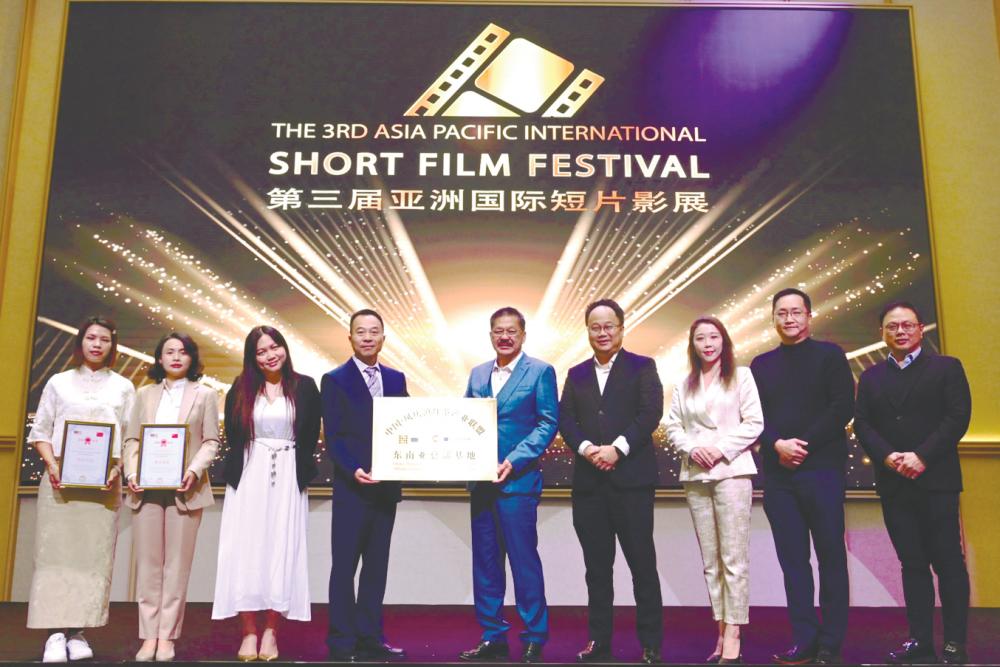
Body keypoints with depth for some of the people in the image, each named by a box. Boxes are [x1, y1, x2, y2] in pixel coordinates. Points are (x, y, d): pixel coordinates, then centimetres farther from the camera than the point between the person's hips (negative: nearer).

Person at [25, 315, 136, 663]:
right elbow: (40, 431, 9)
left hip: (104, 482, 0)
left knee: (95, 553, -3)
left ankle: (78, 631, 2)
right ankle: (56, 633, -1)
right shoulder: (59, 383, 12)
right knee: (56, 551, -4)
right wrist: (51, 465, -8)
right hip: (60, 479, 0)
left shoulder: (123, 387, 12)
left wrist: (117, 469, -9)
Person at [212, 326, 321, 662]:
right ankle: (248, 632, 4)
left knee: (281, 550, -1)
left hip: (288, 478, -1)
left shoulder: (305, 387, 2)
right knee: (246, 550, -2)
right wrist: (236, 470, 6)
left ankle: (271, 632, 7)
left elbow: (311, 435, 4)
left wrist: (301, 469, 1)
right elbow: (232, 435, 9)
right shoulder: (240, 388, 4)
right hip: (248, 476, 1)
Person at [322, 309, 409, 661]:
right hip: (351, 486, -5)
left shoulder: (396, 379, 11)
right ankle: (342, 644, 12)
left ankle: (370, 639, 21)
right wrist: (355, 470, -21)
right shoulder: (335, 380, -3)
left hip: (386, 486, 5)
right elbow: (333, 437, -8)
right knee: (345, 566, 3)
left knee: (377, 566, 11)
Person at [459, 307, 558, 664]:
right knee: (485, 562, 11)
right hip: (481, 481, 6)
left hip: (517, 480, -5)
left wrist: (514, 461, -17)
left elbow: (548, 423, -8)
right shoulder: (477, 374, 14)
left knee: (524, 560, -1)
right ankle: (493, 638, 22)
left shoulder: (540, 372, -2)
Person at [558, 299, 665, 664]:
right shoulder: (576, 374, 15)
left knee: (642, 563, 1)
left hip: (632, 478, -3)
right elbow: (565, 419, 6)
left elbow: (650, 413, -7)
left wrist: (617, 448, -16)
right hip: (588, 480, 3)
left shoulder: (642, 367, 5)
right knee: (597, 567, 8)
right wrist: (587, 448, -11)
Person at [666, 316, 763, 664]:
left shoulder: (741, 376, 4)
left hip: (732, 472, -4)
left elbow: (754, 423, -2)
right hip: (695, 476, 4)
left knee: (733, 557, -5)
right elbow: (673, 426, 11)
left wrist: (720, 449, -12)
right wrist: (691, 449, -8)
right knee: (710, 559, 5)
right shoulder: (683, 385, 14)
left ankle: (733, 636, -2)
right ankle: (721, 631, 11)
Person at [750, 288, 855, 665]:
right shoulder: (761, 364, 14)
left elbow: (843, 407, -6)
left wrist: (805, 445, -13)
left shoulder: (829, 354, 5)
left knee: (831, 557, 2)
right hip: (778, 473, 3)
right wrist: (778, 445, -11)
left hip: (822, 469, -3)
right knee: (792, 559, 4)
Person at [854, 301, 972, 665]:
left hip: (936, 480, -3)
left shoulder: (946, 367, 6)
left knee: (948, 561, 0)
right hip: (893, 483, 3)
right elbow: (862, 424, 7)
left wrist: (922, 456, -15)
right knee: (912, 563, 6)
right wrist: (888, 457, -11)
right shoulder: (871, 377, 16)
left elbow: (958, 417, -5)